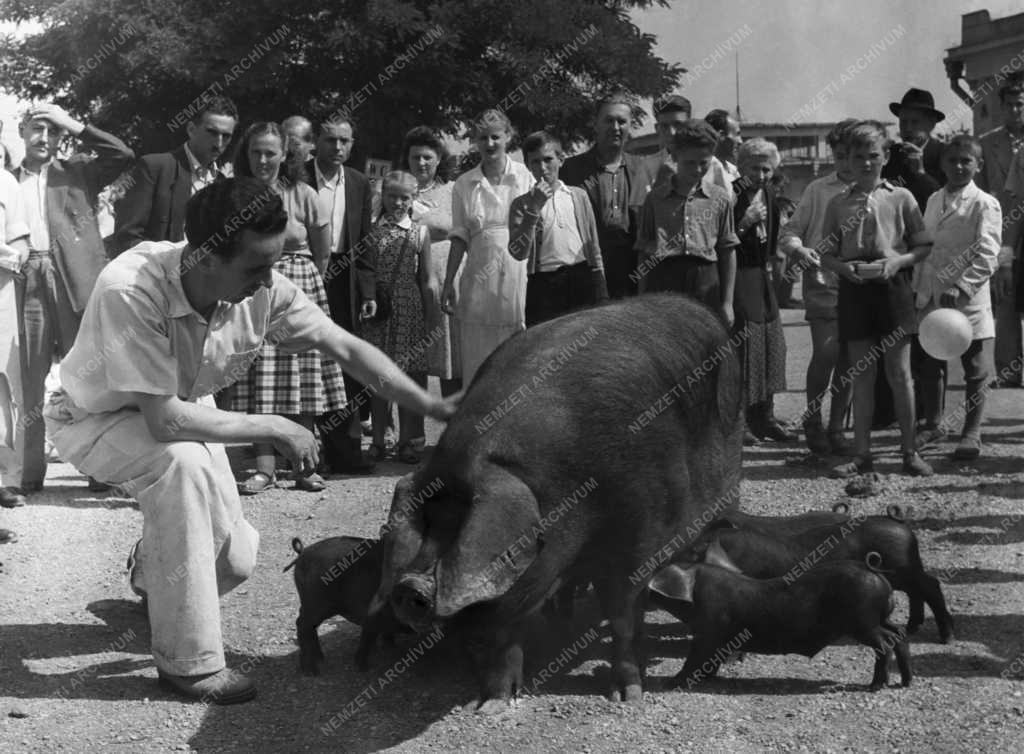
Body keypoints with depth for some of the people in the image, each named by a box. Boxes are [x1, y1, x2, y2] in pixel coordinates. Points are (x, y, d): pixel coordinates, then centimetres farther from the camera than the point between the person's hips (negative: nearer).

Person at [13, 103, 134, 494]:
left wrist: (74, 126, 2)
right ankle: (30, 470, 3)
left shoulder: (77, 171, 15)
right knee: (27, 379, 0)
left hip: (73, 280, -1)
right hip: (26, 281, 1)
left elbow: (123, 155, 2)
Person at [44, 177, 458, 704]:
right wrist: (273, 428, -30)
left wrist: (434, 407, -18)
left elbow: (347, 348, -13)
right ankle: (188, 662, -22)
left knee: (234, 559, -2)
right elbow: (164, 420, -40)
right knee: (185, 463, -36)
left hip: (181, 409, 6)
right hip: (95, 419, -5)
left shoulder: (263, 287, -24)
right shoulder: (132, 291, -40)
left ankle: (151, 575, 37)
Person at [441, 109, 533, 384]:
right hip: (479, 278, 2)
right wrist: (448, 284, 5)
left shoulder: (526, 176, 2)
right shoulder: (464, 184, 8)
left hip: (518, 276, -2)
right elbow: (460, 237, 10)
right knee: (476, 364, 2)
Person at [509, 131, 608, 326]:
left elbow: (593, 245, 14)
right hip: (544, 286, -1)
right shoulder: (521, 204, 5)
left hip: (582, 280, 1)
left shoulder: (578, 196, 11)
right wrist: (534, 209, -13)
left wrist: (601, 293, 10)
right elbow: (518, 252, -8)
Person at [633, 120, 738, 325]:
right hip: (663, 280, 0)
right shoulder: (656, 198, 8)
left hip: (705, 283, 1)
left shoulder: (720, 199, 9)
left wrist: (727, 302, 6)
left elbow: (728, 252, 10)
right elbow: (644, 252, 10)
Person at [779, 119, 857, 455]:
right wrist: (798, 249, -15)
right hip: (823, 280, -1)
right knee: (826, 351, -13)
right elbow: (789, 231, 7)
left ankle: (836, 427, 19)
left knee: (849, 359, 5)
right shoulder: (818, 189, 7)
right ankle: (812, 420, 8)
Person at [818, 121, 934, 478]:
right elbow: (826, 254, 10)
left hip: (892, 286, -2)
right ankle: (862, 454, 10)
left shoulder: (901, 198, 3)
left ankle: (910, 451, 9)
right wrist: (843, 267, -10)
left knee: (899, 371, 0)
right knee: (861, 374, 5)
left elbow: (924, 246, 5)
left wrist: (899, 261, -13)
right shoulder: (838, 203, 7)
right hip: (854, 289, 2)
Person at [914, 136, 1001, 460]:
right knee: (929, 366, 13)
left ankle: (972, 433, 17)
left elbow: (987, 257, -16)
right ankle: (933, 424, 31)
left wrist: (960, 288, -25)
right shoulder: (934, 201, 11)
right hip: (931, 299, 6)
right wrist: (919, 289, 11)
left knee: (975, 371, 5)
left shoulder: (985, 204, -8)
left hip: (969, 300, -5)